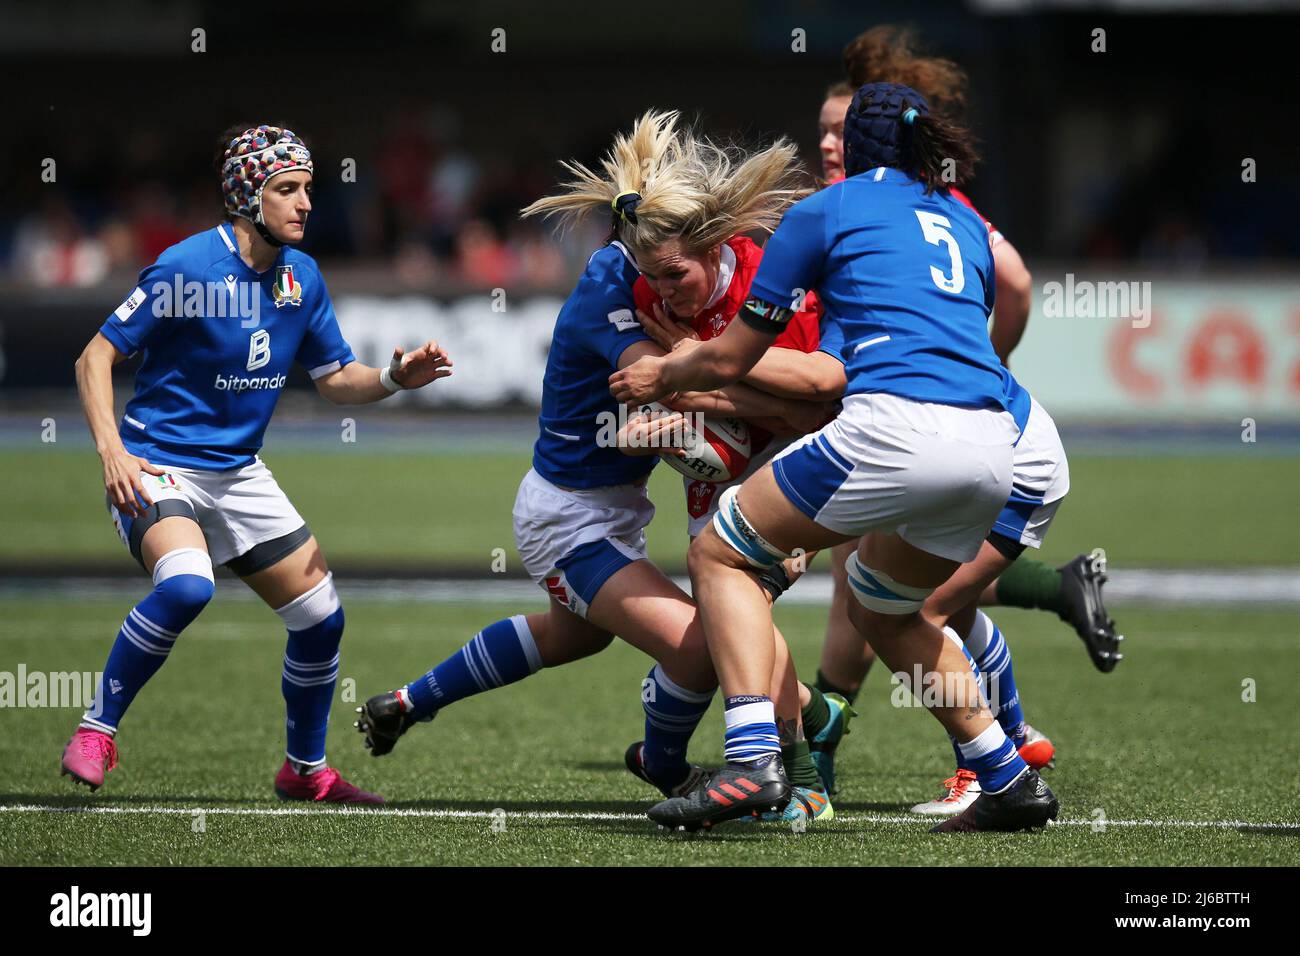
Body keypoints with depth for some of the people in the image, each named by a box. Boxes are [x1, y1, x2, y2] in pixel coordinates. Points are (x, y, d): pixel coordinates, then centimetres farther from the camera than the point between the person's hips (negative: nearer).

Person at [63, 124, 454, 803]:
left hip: (238, 475, 7)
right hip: (156, 467, -7)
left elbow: (334, 378, 13)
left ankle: (306, 770, 26)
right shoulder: (186, 267, -17)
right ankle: (96, 732, -19)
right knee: (186, 585, -35)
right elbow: (96, 357, -13)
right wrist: (111, 450, -25)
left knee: (321, 617, 4)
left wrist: (394, 378, -8)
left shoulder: (302, 277, 3)